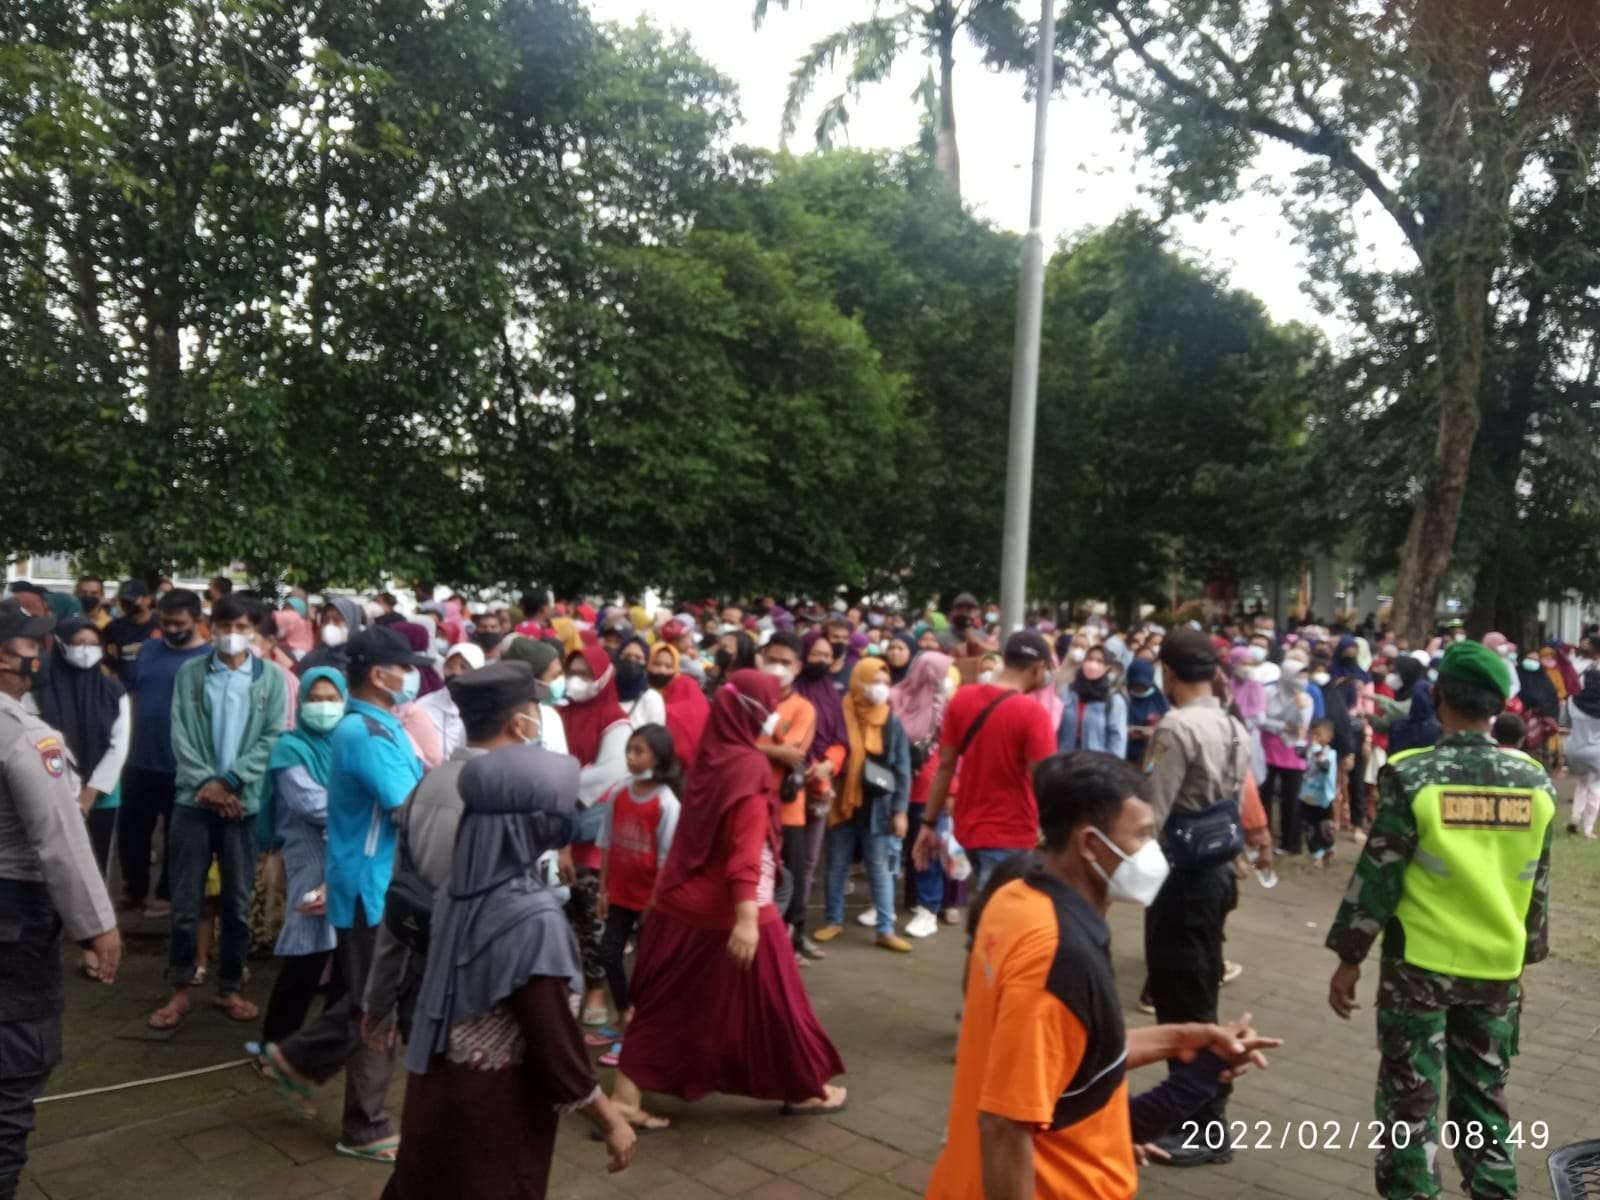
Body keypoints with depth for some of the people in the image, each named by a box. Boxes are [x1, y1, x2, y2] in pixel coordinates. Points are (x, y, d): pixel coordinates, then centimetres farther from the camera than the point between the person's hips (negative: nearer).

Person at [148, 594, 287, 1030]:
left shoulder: (270, 677, 3)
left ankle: (230, 988, 20)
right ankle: (180, 990, 17)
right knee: (185, 902, 4)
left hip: (245, 802, 0)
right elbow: (180, 734, -1)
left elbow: (272, 738, -3)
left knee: (237, 902, 8)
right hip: (193, 799, 0)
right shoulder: (189, 673, 5)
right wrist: (203, 782, -12)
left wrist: (229, 780, -11)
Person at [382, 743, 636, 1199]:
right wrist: (611, 1120, -11)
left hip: (436, 1089, 7)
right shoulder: (532, 915, -26)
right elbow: (554, 1044, -22)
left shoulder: (458, 889, -5)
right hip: (495, 1106, -7)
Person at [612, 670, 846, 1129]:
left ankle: (626, 1097, 12)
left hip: (682, 901, 7)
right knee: (769, 999, 10)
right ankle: (805, 1091, 27)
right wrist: (747, 916, -28)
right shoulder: (750, 766, -17)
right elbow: (746, 850, -25)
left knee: (666, 1001, 13)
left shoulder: (708, 758, 4)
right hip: (730, 910, -7)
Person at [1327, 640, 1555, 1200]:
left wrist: (1349, 959, -3)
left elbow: (1378, 875, -12)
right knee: (1485, 1095, 18)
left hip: (1419, 962, -4)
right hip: (1497, 966, 4)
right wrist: (1523, 958, 19)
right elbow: (1536, 885, 6)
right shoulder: (1534, 781, -3)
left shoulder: (1412, 775, -16)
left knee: (1411, 1095, 8)